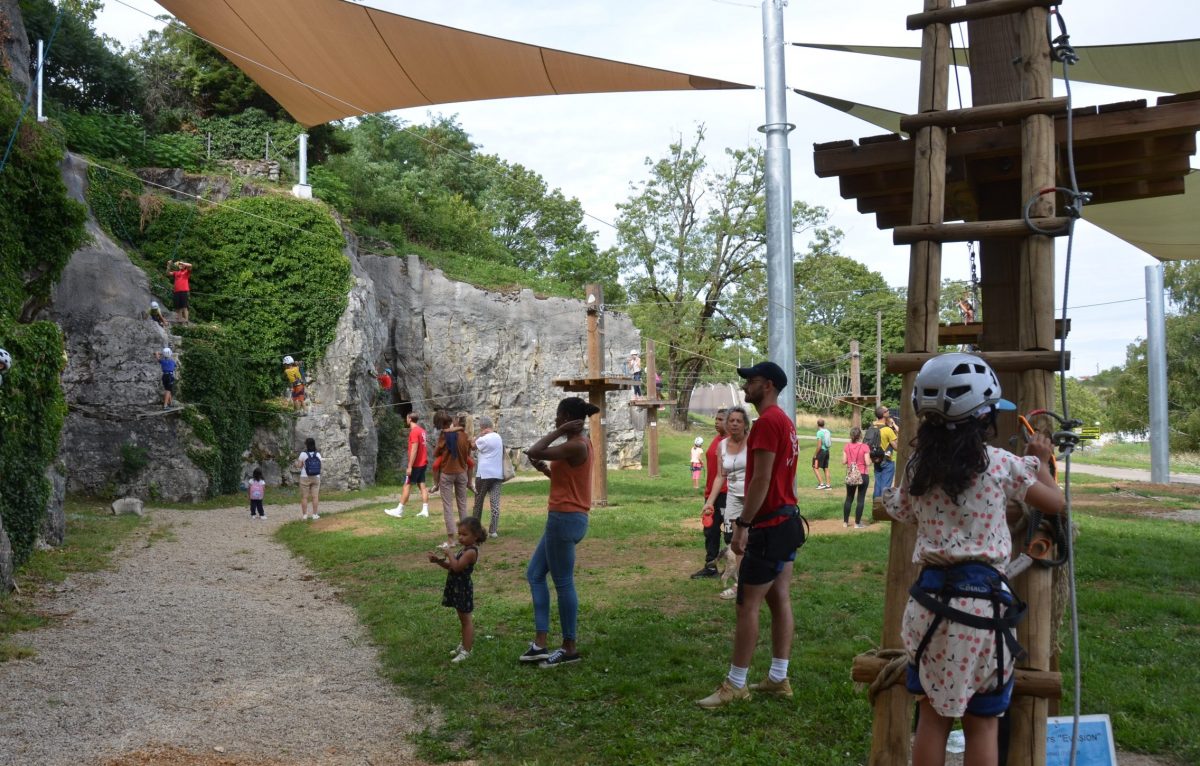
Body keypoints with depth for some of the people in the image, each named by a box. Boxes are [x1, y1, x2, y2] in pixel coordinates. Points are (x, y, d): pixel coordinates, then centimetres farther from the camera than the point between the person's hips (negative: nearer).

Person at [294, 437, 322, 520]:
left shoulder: (303, 454, -10)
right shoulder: (318, 455, 0)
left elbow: (299, 466, -5)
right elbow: (318, 467, 7)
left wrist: (296, 462, 16)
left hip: (305, 478, -3)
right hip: (316, 478, 3)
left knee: (304, 497, 4)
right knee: (315, 496, 5)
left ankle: (304, 515, 6)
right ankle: (315, 515, 6)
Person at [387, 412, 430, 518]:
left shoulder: (414, 432, -16)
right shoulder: (422, 430, 11)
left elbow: (414, 450, -21)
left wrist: (410, 466, -21)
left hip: (415, 464, -8)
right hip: (423, 463, 8)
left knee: (407, 486, -4)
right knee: (422, 486, 6)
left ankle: (399, 510, -1)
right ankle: (425, 510, 2)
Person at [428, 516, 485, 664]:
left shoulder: (471, 551, -20)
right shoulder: (463, 548, 11)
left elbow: (457, 567, -28)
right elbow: (450, 566, 13)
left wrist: (448, 554, -19)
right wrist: (438, 561, 0)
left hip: (463, 588, -10)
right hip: (456, 587, 10)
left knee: (465, 619, -3)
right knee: (462, 618, 19)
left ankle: (467, 650, 2)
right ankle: (465, 644, 31)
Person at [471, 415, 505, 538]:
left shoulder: (484, 439, -11)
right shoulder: (498, 437, 11)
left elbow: (472, 446, -1)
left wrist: (479, 435, -2)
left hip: (484, 474, -5)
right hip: (498, 474, 5)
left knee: (478, 501, 10)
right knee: (495, 502, -1)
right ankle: (493, 530, -6)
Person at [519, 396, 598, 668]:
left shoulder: (575, 446, -18)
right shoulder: (578, 444, 14)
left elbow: (533, 452, -22)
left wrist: (559, 431, -16)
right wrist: (545, 470, 8)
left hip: (565, 519, -11)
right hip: (565, 518, 11)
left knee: (563, 582, -1)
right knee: (535, 574, 14)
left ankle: (570, 649, 9)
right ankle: (541, 643, 13)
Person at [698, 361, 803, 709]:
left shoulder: (767, 422, -16)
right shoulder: (785, 421, 16)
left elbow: (761, 478, -22)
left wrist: (742, 525, -20)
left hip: (769, 527, -10)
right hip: (788, 520, 10)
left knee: (747, 605, -6)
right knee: (779, 600, 11)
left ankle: (735, 684, -1)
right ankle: (778, 678, 15)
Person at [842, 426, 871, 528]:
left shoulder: (847, 447, -3)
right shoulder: (864, 447, -13)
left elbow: (844, 462, -2)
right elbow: (867, 463, -15)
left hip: (850, 476, 4)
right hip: (863, 476, -4)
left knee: (849, 499, 16)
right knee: (861, 499, 4)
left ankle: (845, 521, 19)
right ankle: (857, 523, 5)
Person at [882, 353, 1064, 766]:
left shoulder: (917, 468, 2)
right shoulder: (1001, 464, -6)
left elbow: (901, 514, 18)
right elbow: (1055, 503, 7)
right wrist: (1039, 461, 23)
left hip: (931, 599, 3)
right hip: (984, 601, -3)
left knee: (933, 717, 14)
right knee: (982, 724, 9)